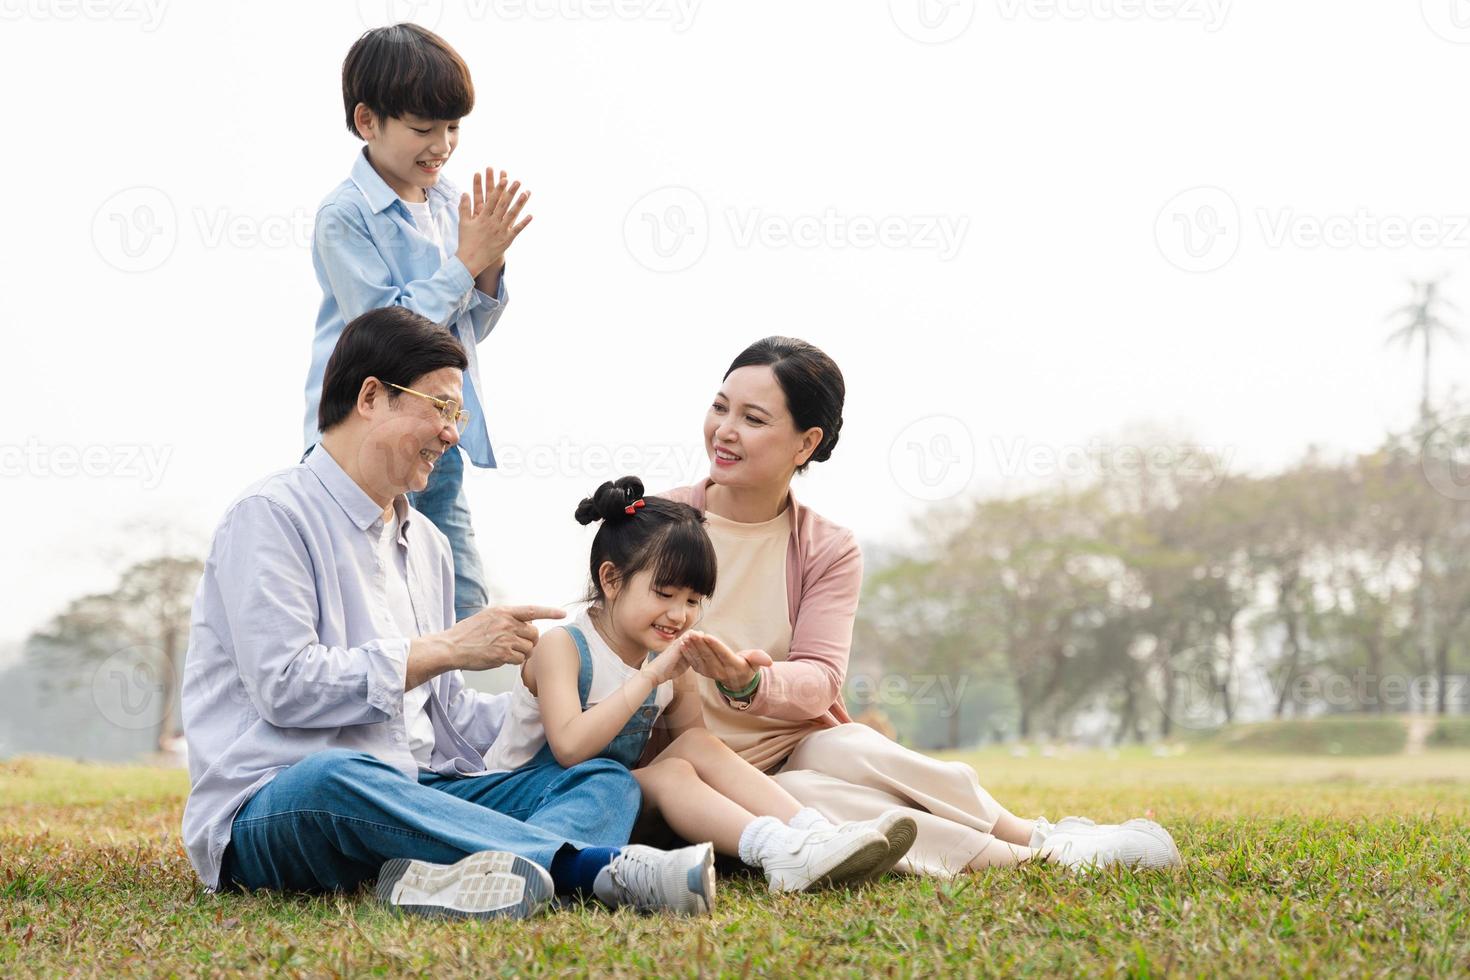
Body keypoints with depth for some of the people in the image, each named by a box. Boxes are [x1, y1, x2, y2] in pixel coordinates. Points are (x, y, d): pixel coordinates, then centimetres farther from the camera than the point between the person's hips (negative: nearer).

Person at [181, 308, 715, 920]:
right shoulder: (270, 515, -3)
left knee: (606, 780, -10)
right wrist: (448, 647, -11)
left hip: (405, 798, 8)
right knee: (336, 777, -42)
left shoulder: (427, 545, 23)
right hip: (268, 813, -7)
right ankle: (602, 865, -47)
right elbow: (285, 687, -15)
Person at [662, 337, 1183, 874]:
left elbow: (820, 678, -9)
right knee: (796, 796, -34)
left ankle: (1036, 835, -23)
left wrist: (750, 684, -31)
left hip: (796, 750, 2)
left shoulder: (829, 549, 4)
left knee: (844, 748, -33)